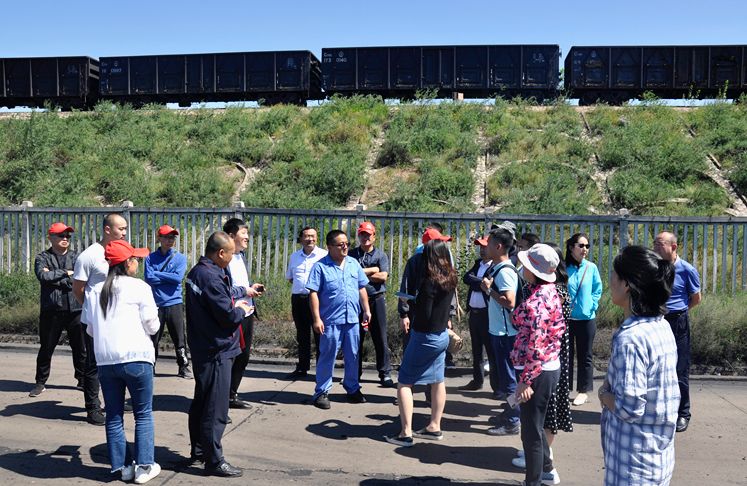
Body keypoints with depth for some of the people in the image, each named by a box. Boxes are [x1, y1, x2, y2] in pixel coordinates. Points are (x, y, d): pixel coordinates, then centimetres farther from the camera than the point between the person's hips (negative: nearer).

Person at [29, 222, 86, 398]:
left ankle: (82, 380, 19)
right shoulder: (43, 258, 5)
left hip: (75, 309, 1)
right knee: (46, 348, 7)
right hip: (51, 310, -1)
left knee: (80, 347, 6)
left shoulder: (76, 257, 7)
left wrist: (53, 278, -10)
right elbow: (42, 275, -16)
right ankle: (40, 382, 21)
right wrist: (65, 273, -11)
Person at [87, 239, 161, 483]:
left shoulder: (96, 291, 10)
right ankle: (144, 467, 8)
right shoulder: (139, 287, -4)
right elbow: (152, 326, -4)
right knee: (143, 414, 7)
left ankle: (123, 466, 18)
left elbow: (91, 330, 15)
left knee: (113, 416, 13)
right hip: (135, 358, -4)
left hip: (105, 360, 4)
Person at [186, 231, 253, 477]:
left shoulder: (197, 271, 9)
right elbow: (228, 316, -21)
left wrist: (235, 304, 5)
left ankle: (198, 450, 32)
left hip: (202, 348, 11)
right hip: (216, 351, -11)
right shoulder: (211, 277, -23)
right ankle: (214, 461, 6)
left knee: (201, 402, 20)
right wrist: (242, 311, -2)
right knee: (216, 409, -2)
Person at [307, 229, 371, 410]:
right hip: (331, 320, -5)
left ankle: (353, 389, 26)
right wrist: (317, 318, -14)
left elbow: (362, 288, 15)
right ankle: (321, 393, 11)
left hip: (353, 319, 5)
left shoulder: (353, 263, 10)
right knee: (327, 357, 2)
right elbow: (313, 293, -9)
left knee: (352, 356, 13)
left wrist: (366, 310, 9)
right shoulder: (320, 266, -6)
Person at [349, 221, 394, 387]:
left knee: (380, 338, 1)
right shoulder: (352, 254, 6)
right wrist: (372, 270, -8)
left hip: (376, 299, -1)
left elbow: (383, 276, -8)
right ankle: (355, 372, 18)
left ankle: (385, 373, 7)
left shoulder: (381, 255, 6)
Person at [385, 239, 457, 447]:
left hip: (425, 337, -8)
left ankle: (406, 433, -2)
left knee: (404, 382, 0)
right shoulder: (450, 278, 3)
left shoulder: (429, 282, -22)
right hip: (442, 336, 8)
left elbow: (424, 314, -21)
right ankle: (434, 427, 27)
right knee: (437, 381, 16)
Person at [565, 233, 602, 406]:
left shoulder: (591, 268, -5)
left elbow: (597, 290, 3)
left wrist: (592, 306, -7)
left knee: (584, 356, 10)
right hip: (566, 318, 0)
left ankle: (583, 391, 22)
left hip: (586, 318, 0)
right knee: (566, 354, 10)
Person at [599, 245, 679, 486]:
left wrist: (603, 395, -8)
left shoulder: (630, 338, -25)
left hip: (635, 460, -9)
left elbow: (628, 408, -27)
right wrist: (611, 383, 3)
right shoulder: (662, 326, 3)